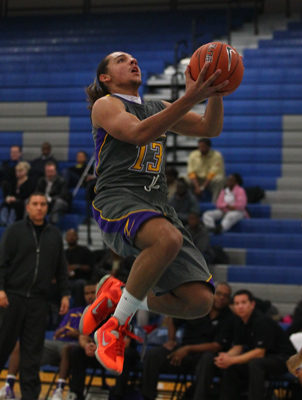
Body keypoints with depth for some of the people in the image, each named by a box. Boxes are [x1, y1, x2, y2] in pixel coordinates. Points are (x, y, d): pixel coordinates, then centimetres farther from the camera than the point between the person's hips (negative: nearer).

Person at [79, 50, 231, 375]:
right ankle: (115, 325, -21)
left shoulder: (159, 108, 28)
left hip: (156, 203, 6)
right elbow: (139, 133, -13)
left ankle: (117, 296, 13)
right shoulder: (105, 105, 8)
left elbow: (210, 129, 18)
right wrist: (190, 98, -22)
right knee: (168, 238, -41)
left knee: (199, 300, -11)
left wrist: (215, 94, -2)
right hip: (117, 199, -6)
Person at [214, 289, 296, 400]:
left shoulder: (262, 321, -23)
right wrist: (226, 357, -17)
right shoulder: (238, 320, 2)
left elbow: (259, 352, -25)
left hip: (282, 358, -8)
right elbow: (238, 346, 5)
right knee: (228, 367, -7)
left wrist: (232, 360, -28)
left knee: (255, 364, -36)